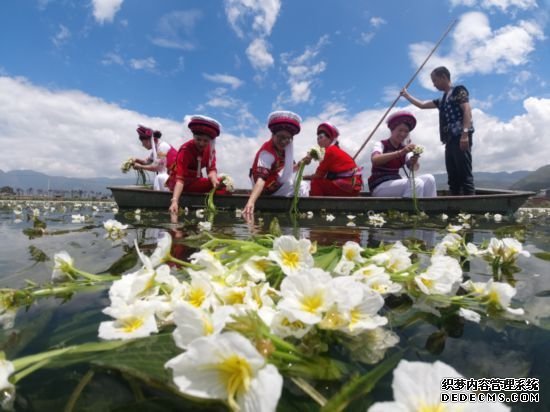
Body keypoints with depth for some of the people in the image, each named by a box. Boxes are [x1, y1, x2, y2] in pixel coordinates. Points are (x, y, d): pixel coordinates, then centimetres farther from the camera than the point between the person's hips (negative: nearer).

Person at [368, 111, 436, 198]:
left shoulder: (404, 148, 11)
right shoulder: (381, 144, -6)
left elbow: (413, 167, -5)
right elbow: (375, 160, -30)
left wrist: (414, 162, -29)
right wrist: (400, 152, -40)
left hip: (396, 183, 7)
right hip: (379, 186, -7)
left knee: (428, 179, -9)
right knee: (417, 183, -25)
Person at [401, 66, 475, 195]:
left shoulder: (459, 90, 4)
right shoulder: (442, 100, 28)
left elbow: (467, 110, -9)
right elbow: (422, 105, 38)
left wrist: (465, 133, -22)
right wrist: (406, 95, 41)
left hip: (460, 138, -8)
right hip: (450, 140, 8)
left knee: (464, 175, -15)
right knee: (453, 178, 1)